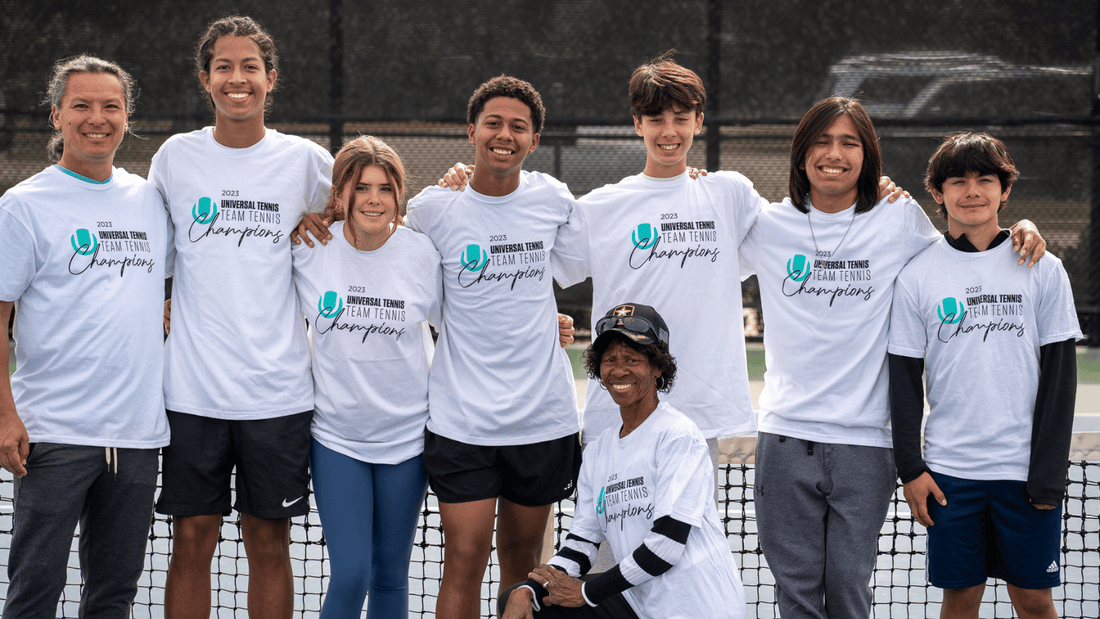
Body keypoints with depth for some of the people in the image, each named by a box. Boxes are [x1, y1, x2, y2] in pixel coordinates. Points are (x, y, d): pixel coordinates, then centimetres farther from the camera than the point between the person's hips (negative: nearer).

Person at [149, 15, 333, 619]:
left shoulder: (305, 160, 1)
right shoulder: (175, 156, 4)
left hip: (278, 389, 0)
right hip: (192, 387, 0)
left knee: (269, 543, 5)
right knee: (191, 542, 2)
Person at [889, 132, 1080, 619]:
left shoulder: (1043, 270, 2)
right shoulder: (917, 275, 2)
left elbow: (1060, 374, 1)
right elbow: (904, 378, 5)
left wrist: (1049, 470, -6)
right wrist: (910, 467, -3)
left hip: (1027, 469, 0)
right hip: (950, 468, 0)